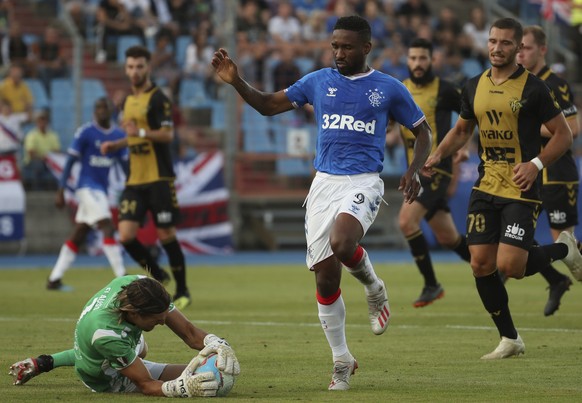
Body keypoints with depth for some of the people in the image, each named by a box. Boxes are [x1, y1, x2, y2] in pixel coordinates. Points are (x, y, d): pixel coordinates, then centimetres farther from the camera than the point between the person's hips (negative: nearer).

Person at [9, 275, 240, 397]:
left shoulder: (137, 285, -32)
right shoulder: (107, 334, -48)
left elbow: (189, 332, -26)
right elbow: (146, 385, -39)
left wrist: (217, 344, -46)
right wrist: (182, 388, -58)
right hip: (105, 378, -5)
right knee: (193, 377, -11)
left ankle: (44, 363, 35)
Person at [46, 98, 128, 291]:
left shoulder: (119, 135, 7)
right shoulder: (85, 132, -8)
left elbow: (126, 165, 10)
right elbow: (70, 161, -7)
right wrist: (60, 192, -9)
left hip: (102, 189, 6)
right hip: (88, 186, -6)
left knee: (79, 234, 10)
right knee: (108, 228, -17)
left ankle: (54, 279, 16)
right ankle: (121, 277, -19)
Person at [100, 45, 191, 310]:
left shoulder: (157, 98, -7)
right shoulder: (129, 100, 16)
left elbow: (167, 134, -17)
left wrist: (140, 131, -29)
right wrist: (116, 145, 14)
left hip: (159, 179, -7)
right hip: (134, 179, 7)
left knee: (166, 235, -3)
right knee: (126, 235, -5)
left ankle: (182, 291, 12)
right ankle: (157, 275, 17)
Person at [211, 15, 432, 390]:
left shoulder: (388, 88, 3)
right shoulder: (319, 82, 9)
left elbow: (423, 131, 12)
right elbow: (268, 104, 14)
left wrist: (414, 170, -4)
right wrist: (236, 81, -2)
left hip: (363, 183, -3)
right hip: (324, 183, 3)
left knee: (341, 244, -33)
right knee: (325, 275, -1)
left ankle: (375, 289, 2)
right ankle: (342, 362, 14)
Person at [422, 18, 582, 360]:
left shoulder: (533, 88, -8)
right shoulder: (475, 87, 9)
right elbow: (462, 130, 23)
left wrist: (536, 164, -19)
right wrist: (438, 155, 6)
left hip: (521, 190, -6)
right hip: (486, 187, 6)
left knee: (509, 266, -15)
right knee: (481, 265, -1)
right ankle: (510, 339, 14)